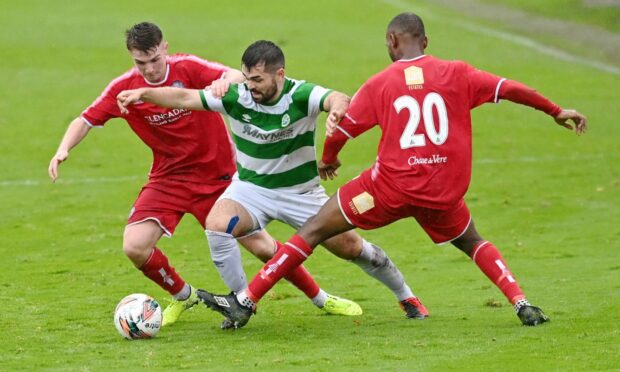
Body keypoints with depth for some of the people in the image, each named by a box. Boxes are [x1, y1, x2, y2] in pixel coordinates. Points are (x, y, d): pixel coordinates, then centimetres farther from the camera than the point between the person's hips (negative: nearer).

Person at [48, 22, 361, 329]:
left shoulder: (188, 68, -15)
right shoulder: (124, 87, -9)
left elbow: (238, 77, -28)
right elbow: (87, 120, -3)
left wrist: (225, 81, -52)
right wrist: (63, 150, -22)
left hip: (218, 174, -2)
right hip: (168, 178, 2)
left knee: (261, 246, -3)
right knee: (135, 247, -16)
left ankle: (320, 298, 19)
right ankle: (182, 296, 13)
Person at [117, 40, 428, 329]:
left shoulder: (301, 95, -24)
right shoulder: (236, 96, -16)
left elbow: (336, 99, -44)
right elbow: (183, 98, -14)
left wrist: (337, 107, -68)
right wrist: (144, 93, -27)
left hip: (301, 192, -1)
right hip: (250, 188, 1)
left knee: (350, 247, 2)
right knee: (217, 225, -28)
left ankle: (405, 296, 29)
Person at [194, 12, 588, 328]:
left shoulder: (380, 84, -1)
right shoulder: (456, 74, 1)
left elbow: (341, 129, 3)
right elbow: (511, 89, 3)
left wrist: (328, 159, 24)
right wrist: (557, 112, 17)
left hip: (392, 186, -2)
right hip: (444, 190, 2)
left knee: (312, 231, 7)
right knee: (472, 242, 30)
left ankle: (245, 302, 3)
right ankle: (523, 306, 11)